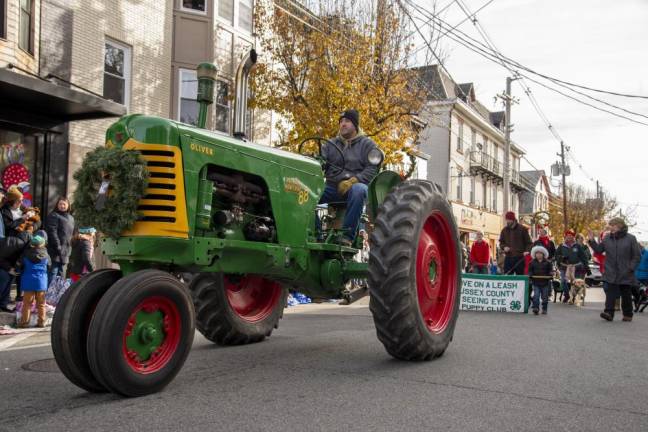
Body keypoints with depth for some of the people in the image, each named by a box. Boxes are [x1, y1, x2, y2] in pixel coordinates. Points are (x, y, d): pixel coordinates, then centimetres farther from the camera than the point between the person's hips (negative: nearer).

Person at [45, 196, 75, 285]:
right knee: (53, 272, -11)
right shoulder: (53, 216, -4)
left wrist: (69, 250, 14)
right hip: (55, 251, -8)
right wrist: (58, 247, -19)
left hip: (65, 252, 8)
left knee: (61, 275, 11)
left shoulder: (71, 218, 19)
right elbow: (52, 233, -13)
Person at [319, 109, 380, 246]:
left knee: (358, 190, -41)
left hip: (357, 184, -3)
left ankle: (348, 235, -36)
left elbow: (373, 168, -2)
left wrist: (354, 180, -17)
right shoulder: (331, 144, 21)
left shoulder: (367, 144, 11)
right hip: (333, 186, 3)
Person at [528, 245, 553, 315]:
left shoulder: (547, 262, 3)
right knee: (536, 296, -10)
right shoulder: (532, 262, 4)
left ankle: (544, 309, 18)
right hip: (536, 282, 0)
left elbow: (550, 270, 5)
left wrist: (550, 275, -14)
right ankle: (536, 308, -12)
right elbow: (530, 270, 8)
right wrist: (530, 275, -10)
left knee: (545, 297, 7)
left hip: (545, 283, 0)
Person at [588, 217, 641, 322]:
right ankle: (609, 312, -13)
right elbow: (599, 250, 13)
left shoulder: (630, 238, -4)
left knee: (626, 295, 10)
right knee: (610, 293, -8)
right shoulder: (607, 239, 6)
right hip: (611, 273, 2)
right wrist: (592, 241, 0)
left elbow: (637, 256, -2)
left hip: (626, 274, -2)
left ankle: (628, 315, 23)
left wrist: (631, 268, -10)